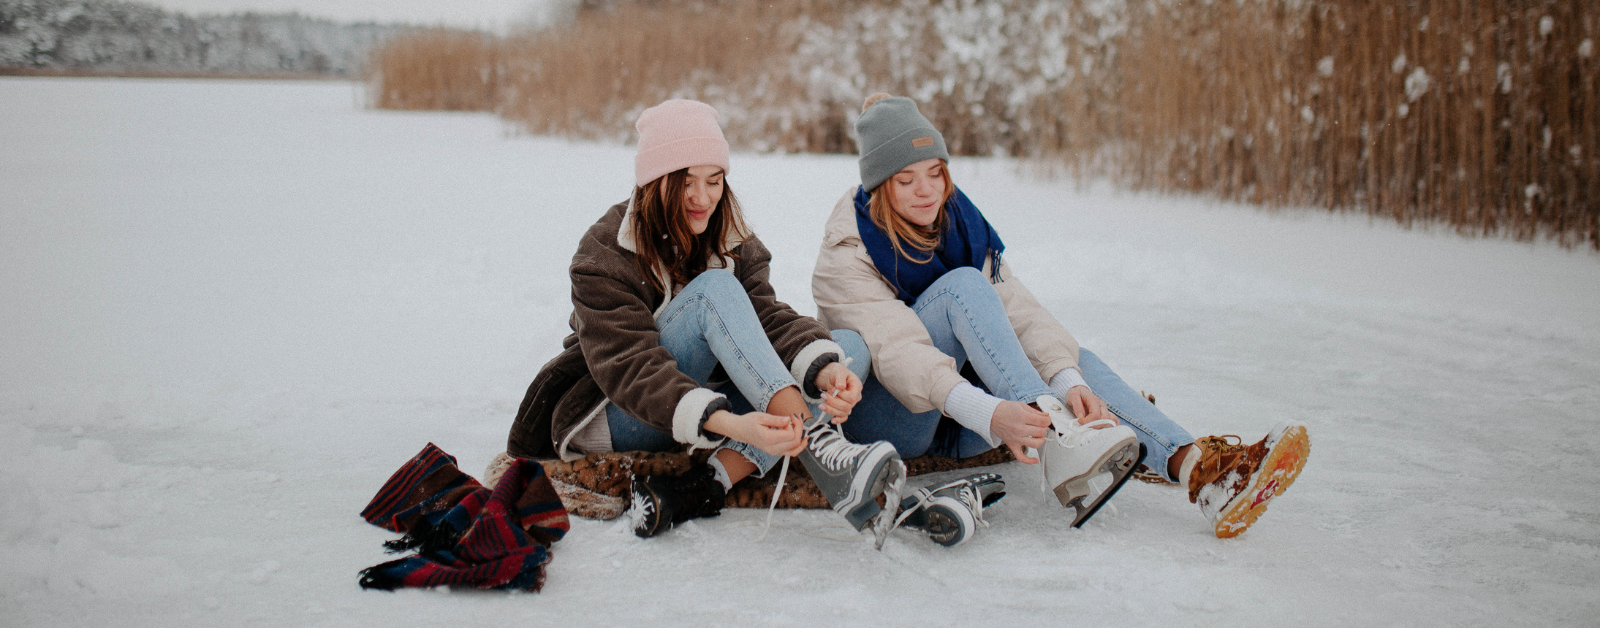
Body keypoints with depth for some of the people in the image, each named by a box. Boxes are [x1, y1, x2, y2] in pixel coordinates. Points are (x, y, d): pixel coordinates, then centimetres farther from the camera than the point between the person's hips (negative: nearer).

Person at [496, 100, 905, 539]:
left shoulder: (734, 244, 4)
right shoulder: (604, 255, -14)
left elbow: (769, 317, -13)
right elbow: (631, 368, -28)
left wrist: (825, 371, -37)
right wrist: (730, 425, -46)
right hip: (607, 416, -6)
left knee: (852, 348, -15)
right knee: (714, 288, -29)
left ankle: (704, 486, -33)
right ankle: (822, 449, -46)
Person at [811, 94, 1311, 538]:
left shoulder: (961, 223, 4)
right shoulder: (846, 257, -15)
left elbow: (1016, 309, -10)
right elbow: (898, 351, -32)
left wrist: (1068, 380, -30)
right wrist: (988, 413, -48)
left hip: (951, 428, 6)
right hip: (880, 417, -6)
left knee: (1074, 360, -16)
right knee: (963, 283, -26)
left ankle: (1197, 468, -35)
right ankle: (1054, 436, -44)